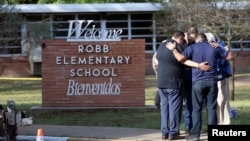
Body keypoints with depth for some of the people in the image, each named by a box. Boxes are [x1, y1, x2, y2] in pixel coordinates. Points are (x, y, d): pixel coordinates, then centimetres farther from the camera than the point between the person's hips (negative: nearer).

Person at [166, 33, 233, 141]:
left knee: (197, 109, 2)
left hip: (198, 81, -2)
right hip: (212, 80, 2)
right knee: (211, 108, 6)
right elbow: (229, 57, 17)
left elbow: (181, 58, -15)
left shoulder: (193, 47, -1)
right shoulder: (214, 47, 9)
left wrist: (173, 49, 0)